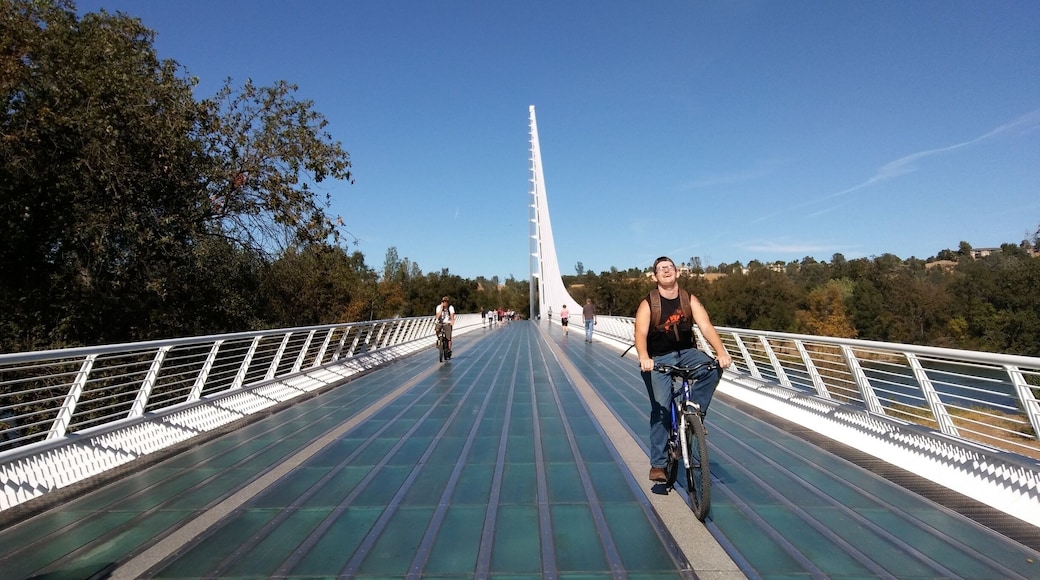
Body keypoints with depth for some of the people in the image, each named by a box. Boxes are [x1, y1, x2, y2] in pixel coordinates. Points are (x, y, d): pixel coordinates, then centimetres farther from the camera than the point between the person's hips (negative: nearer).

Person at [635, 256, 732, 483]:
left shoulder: (690, 300, -3)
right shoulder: (648, 303, -11)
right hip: (659, 358, -3)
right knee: (661, 409, -8)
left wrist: (721, 352, -31)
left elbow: (706, 327, -15)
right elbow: (640, 333, -25)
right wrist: (643, 357, -45)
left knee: (713, 368, -28)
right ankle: (657, 464, 5)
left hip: (686, 352, 3)